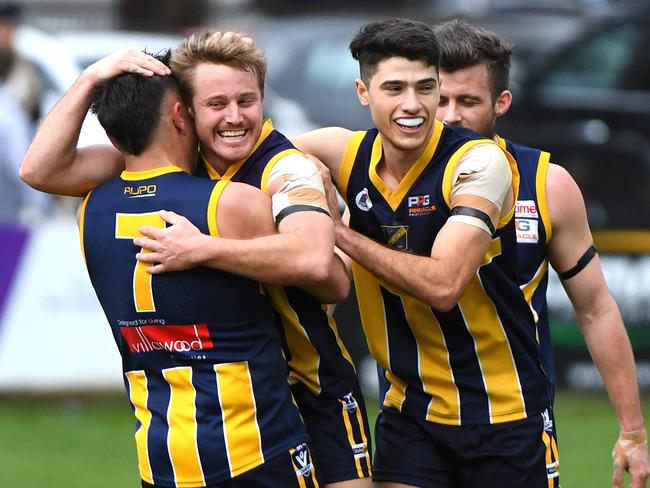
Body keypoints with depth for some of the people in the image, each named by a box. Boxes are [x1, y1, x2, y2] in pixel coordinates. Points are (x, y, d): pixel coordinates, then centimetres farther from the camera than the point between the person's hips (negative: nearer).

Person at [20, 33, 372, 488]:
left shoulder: (286, 168, -20)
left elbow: (314, 260, -41)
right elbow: (42, 170, -9)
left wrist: (201, 249, -40)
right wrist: (90, 80, -17)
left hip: (313, 390, -4)